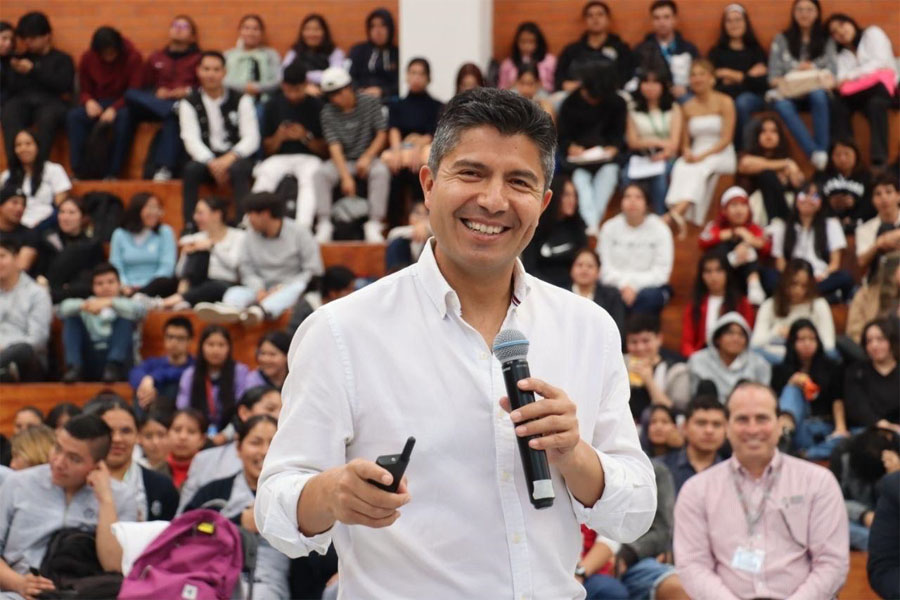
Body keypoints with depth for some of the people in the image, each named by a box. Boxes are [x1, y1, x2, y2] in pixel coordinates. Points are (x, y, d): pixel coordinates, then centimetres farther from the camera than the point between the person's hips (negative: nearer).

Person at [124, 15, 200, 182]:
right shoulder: (155, 59, 27)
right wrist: (157, 93, -1)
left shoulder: (199, 59, 19)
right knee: (130, 95, -27)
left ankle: (165, 168, -49)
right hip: (156, 102, 3)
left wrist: (189, 91, -12)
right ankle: (174, 108, -42)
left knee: (172, 120, -40)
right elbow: (144, 88, 20)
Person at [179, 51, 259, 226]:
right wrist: (212, 163, -25)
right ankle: (189, 227, -32)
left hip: (236, 159, -1)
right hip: (206, 159, 1)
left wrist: (230, 158, -24)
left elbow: (252, 139, -6)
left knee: (238, 169, -35)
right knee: (191, 169, -31)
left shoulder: (241, 100, 2)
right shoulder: (189, 104, 4)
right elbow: (192, 141, -7)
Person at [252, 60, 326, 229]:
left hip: (308, 157, -2)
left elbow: (324, 150, 4)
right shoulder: (273, 105, 9)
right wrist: (278, 137, -11)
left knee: (309, 178, -36)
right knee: (264, 175, -32)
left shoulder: (315, 106, 3)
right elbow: (268, 149, 11)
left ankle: (303, 228, -52)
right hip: (279, 157, 2)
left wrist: (305, 137, -13)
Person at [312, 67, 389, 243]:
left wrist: (367, 158, -18)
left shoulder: (369, 102, -4)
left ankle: (374, 225, -33)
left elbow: (382, 134, -3)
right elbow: (334, 147, -13)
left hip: (368, 157, -1)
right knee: (320, 174, -28)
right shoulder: (328, 112, -5)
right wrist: (346, 177, -24)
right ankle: (324, 225, -28)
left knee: (381, 172, -34)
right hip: (343, 161, 1)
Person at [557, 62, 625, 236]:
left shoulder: (617, 103, 4)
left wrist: (612, 149, -19)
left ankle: (593, 221, -34)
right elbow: (562, 138, -1)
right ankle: (591, 223, -46)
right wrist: (572, 148, -24)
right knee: (580, 177, -31)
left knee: (609, 171, -32)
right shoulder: (571, 104, 1)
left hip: (605, 156, 1)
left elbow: (618, 135, 4)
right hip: (578, 157, -1)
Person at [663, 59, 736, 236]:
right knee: (681, 167, -32)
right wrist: (687, 151, -11)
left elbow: (726, 139, -7)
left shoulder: (724, 102, 1)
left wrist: (703, 155, -20)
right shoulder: (689, 106, 13)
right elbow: (685, 138, 13)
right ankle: (678, 214, -49)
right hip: (696, 156, 3)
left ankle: (676, 213, -56)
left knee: (701, 168, -36)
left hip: (721, 155, -3)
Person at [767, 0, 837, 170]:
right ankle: (815, 154, -45)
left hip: (817, 92, 0)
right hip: (789, 95, 0)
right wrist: (784, 82, -15)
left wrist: (813, 69, -15)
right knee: (782, 105, -37)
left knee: (818, 95, -38)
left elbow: (831, 73, 6)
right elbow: (773, 76, 7)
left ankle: (823, 149, -41)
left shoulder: (826, 40, 16)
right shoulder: (782, 39, 15)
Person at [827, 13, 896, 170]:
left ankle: (879, 161, -47)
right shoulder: (842, 56, 24)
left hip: (882, 87, -4)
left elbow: (880, 62, -4)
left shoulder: (872, 34, 13)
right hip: (859, 94, 4)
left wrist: (851, 76, -11)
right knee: (837, 104, -28)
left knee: (876, 103, -38)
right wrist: (839, 82, -22)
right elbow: (841, 78, 4)